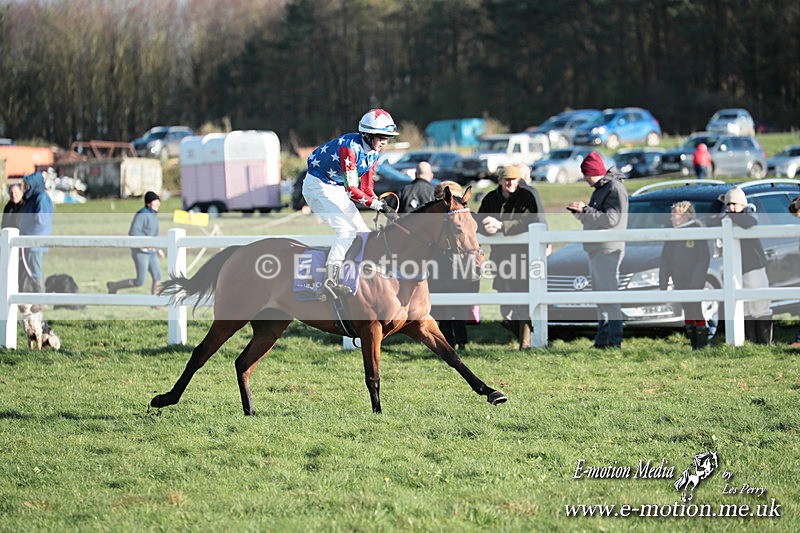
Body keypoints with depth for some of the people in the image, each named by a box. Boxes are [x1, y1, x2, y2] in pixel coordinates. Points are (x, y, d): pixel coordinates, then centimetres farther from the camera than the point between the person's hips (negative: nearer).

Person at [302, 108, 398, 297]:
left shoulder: (372, 152, 0)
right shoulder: (350, 147, -29)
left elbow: (367, 187, 4)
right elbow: (352, 189, -33)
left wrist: (379, 202, -14)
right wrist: (377, 204, -38)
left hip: (337, 188, 10)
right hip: (318, 186, -10)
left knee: (361, 232, 7)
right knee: (347, 232, -22)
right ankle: (329, 283, -28)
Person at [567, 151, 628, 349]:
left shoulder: (614, 189, -11)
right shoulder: (599, 189, 19)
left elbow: (611, 219, -21)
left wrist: (585, 210, -17)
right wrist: (578, 211, 6)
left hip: (608, 250, -10)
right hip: (595, 250, 10)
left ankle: (614, 339, -13)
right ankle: (603, 338, 15)